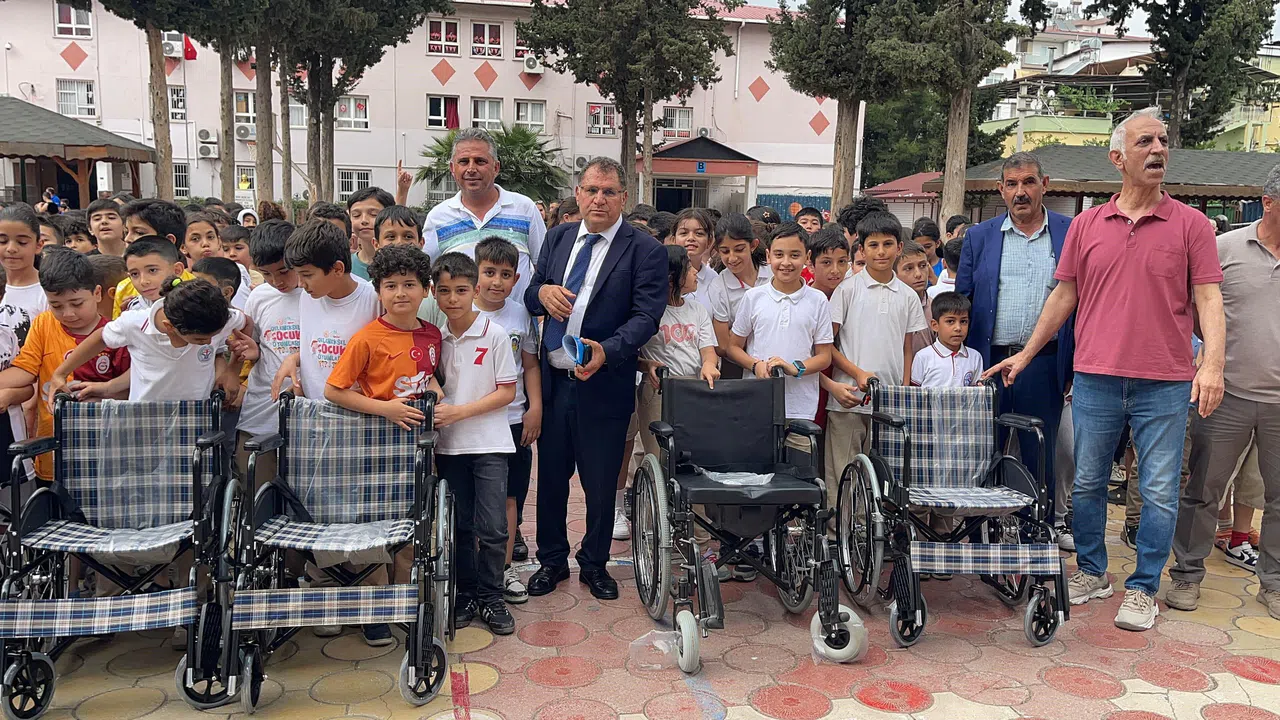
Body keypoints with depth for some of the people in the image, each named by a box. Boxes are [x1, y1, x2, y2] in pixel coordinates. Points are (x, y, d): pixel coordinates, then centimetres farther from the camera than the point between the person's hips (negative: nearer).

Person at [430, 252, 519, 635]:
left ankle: (490, 596, 13)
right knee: (461, 526, 11)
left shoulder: (494, 335, -8)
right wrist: (433, 411, -7)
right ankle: (466, 594, 24)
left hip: (488, 444, -3)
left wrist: (459, 412, -15)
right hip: (449, 445, 3)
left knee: (492, 527, -4)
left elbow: (507, 392, -8)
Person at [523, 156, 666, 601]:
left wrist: (607, 351, -30)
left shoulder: (645, 251, -7)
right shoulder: (558, 239, 9)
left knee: (601, 484, 10)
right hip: (551, 380, 4)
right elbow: (529, 297, 14)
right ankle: (552, 560, 35)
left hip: (604, 385, -4)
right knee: (551, 477, 15)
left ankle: (594, 564, 32)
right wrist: (541, 291, -10)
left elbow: (647, 316, -15)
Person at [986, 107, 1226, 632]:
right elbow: (1064, 296, 12)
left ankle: (1143, 588, 19)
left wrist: (1212, 364, -16)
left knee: (1159, 491, 4)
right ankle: (1092, 573, 28)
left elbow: (1208, 299, -2)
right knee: (1087, 483, 10)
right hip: (1095, 379, 2)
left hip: (1166, 382, -1)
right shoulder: (1086, 225, 7)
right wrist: (1026, 354, 11)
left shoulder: (1190, 224, 2)